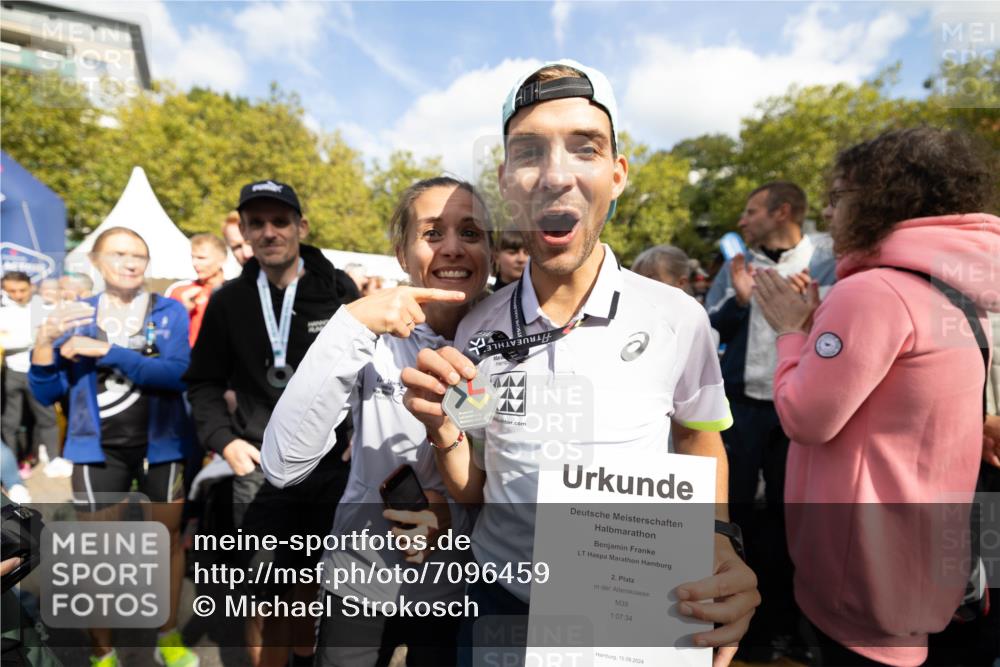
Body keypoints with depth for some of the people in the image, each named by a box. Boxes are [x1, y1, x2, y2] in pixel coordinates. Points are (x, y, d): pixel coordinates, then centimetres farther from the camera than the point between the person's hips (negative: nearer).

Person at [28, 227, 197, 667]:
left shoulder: (170, 311, -3)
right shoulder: (78, 315, 2)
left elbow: (178, 374, -18)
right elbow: (46, 395, 0)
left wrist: (108, 351, -22)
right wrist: (44, 341, -15)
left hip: (161, 444, 0)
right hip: (98, 447, 1)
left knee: (168, 539, 12)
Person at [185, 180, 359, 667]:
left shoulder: (338, 290, -4)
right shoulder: (229, 301, 0)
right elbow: (204, 381, 8)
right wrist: (223, 440, -4)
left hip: (334, 465, 0)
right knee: (268, 594, 8)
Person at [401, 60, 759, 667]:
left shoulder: (678, 319, -17)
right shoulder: (477, 329, -10)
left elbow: (701, 445, 2)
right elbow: (475, 491, 0)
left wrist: (718, 548, -15)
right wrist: (444, 428, -19)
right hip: (500, 602, 2)